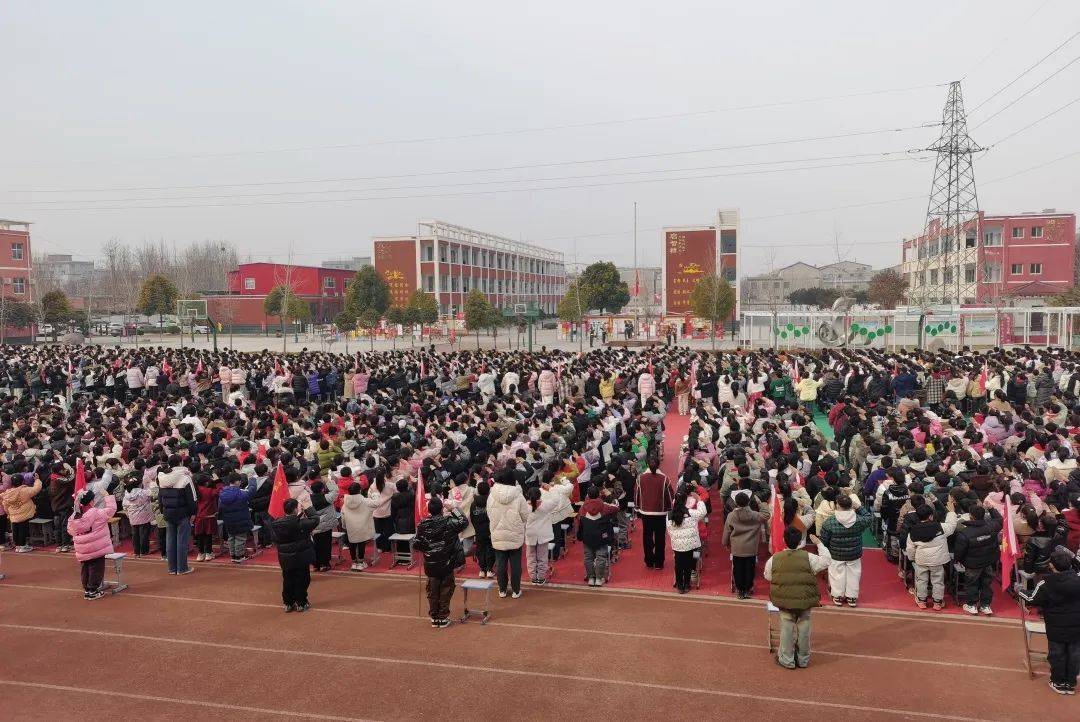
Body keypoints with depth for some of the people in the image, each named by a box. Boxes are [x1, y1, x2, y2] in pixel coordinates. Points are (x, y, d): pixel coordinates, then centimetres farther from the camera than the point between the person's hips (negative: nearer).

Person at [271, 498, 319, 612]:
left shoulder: (277, 523, -5)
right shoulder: (300, 523, -22)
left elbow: (275, 539, 7)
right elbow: (315, 520, -13)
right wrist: (308, 508, -2)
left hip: (285, 558, 5)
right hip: (300, 557, -5)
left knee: (288, 580, 15)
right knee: (301, 580, 9)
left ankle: (288, 603, 24)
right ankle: (301, 603, 16)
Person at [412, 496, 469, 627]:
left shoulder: (423, 525, -6)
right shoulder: (448, 522, -15)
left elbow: (415, 544, -2)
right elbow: (464, 522, -7)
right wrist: (454, 509, -2)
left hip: (430, 565, 2)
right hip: (447, 564, -2)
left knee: (432, 591, 14)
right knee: (446, 591, 10)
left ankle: (434, 617, 21)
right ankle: (443, 618, 13)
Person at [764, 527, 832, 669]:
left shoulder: (774, 559, -5)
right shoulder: (808, 557, -8)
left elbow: (768, 577, 6)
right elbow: (826, 561, 4)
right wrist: (819, 543, 12)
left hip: (784, 600, 0)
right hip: (805, 600, 0)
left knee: (787, 628, 9)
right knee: (804, 627, 14)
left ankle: (787, 659, 17)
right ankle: (803, 659, 27)